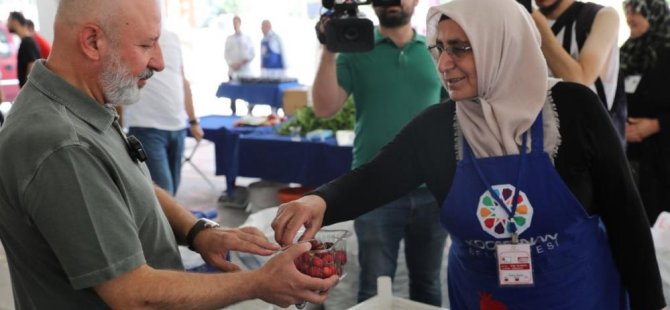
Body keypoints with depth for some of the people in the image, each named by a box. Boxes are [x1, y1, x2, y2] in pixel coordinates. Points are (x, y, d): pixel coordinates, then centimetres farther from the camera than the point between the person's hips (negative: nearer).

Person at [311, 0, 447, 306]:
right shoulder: (356, 50, 1)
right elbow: (324, 108, -9)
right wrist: (329, 50, -18)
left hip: (433, 190, 2)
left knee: (427, 284, 17)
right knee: (374, 289, 9)